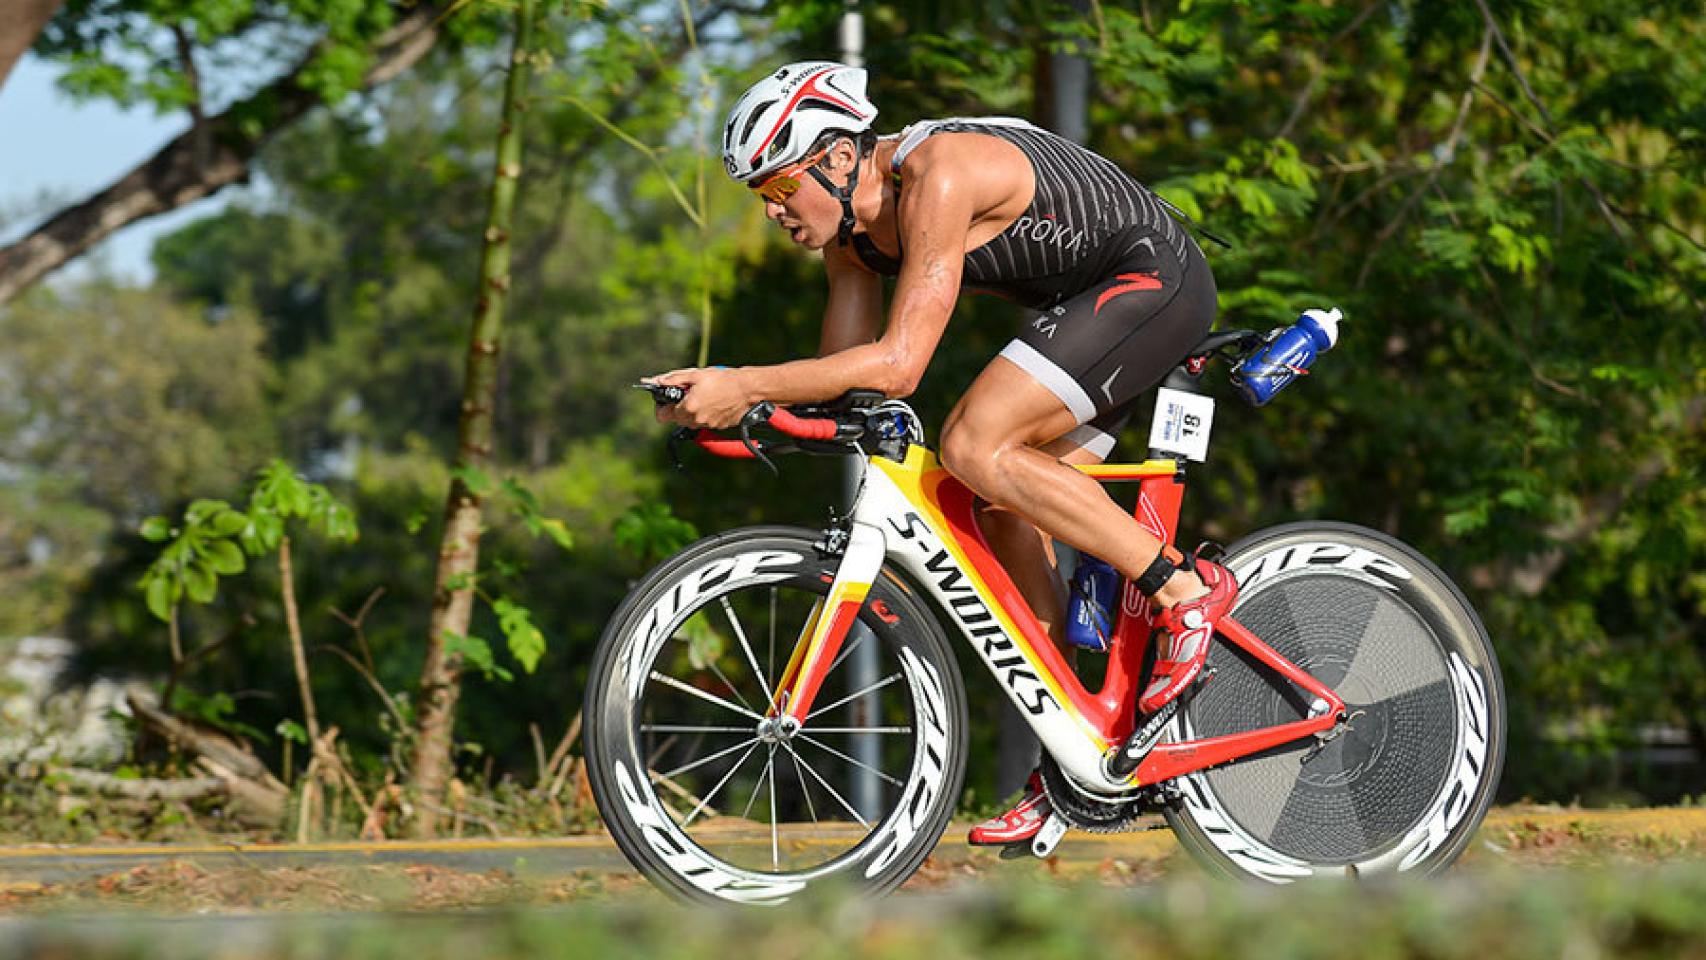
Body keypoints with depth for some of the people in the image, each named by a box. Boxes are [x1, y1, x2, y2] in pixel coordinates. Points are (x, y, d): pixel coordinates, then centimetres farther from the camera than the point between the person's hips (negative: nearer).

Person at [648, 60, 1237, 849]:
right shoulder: (852, 225, 1)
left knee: (975, 446, -23)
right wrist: (731, 407, -7)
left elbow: (897, 365, -34)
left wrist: (745, 386, -35)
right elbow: (842, 368, 8)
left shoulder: (939, 178, -28)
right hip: (1083, 302, 10)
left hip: (1154, 280, -10)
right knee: (1005, 512, 5)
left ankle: (1183, 588, -16)